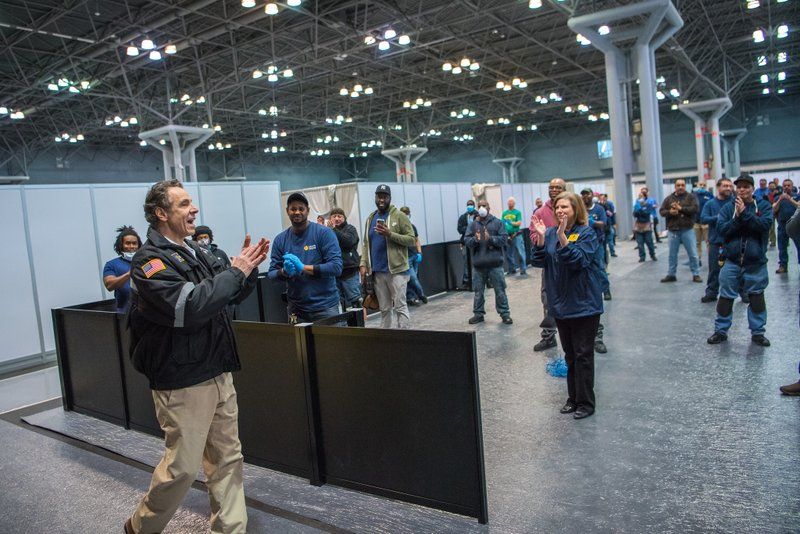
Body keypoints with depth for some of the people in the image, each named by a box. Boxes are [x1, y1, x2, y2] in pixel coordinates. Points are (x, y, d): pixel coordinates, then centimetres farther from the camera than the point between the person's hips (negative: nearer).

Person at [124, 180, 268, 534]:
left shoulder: (195, 252, 11)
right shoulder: (150, 262, -13)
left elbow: (232, 296, 16)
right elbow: (189, 307, -28)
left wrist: (249, 268, -2)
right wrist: (235, 271, -19)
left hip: (219, 374, 7)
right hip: (182, 382, -7)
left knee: (227, 459, 13)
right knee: (182, 466, 4)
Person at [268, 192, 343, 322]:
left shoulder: (324, 233, -7)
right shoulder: (280, 239, 5)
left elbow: (336, 267, -15)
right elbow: (271, 274, 6)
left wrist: (303, 268, -20)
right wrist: (285, 272, -16)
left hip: (325, 306, -3)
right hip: (295, 309, 3)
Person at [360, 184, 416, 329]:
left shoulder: (399, 216, -3)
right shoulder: (370, 218, 14)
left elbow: (411, 239, -8)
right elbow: (366, 244, 15)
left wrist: (390, 234, -19)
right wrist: (364, 264, 4)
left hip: (396, 269, -5)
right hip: (377, 271, 5)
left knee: (400, 307, -4)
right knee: (384, 309, 10)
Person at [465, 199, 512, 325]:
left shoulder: (497, 223, 4)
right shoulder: (473, 224, 8)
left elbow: (504, 239, -4)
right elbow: (466, 240, 2)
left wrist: (491, 238, -19)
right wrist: (475, 239, -18)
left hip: (495, 263, -2)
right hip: (478, 264, 2)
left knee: (500, 290, 3)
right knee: (478, 291, 10)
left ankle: (505, 314, 12)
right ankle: (478, 314, 21)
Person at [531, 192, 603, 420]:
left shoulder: (586, 232, -9)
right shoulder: (550, 233, 6)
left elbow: (579, 260, -23)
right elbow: (539, 262, -2)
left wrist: (562, 236, -30)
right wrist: (541, 238, -14)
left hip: (584, 304, -5)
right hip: (561, 304, 6)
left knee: (583, 355, 2)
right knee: (569, 355, 16)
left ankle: (586, 402, 13)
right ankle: (573, 397, 28)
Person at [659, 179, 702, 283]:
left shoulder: (691, 197, 2)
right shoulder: (669, 198, 9)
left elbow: (695, 208, -13)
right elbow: (661, 211, 4)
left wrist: (681, 208, -20)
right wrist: (669, 212, -15)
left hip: (687, 230, -2)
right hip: (673, 230, 2)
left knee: (693, 254, 1)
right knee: (672, 254, 10)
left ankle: (696, 275, 10)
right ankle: (671, 275, 19)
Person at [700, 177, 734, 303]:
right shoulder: (710, 204, 6)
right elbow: (703, 219, -6)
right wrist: (718, 217, -18)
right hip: (715, 241, 1)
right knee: (714, 269, 6)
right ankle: (711, 293, 14)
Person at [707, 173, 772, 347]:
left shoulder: (763, 206, 1)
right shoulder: (728, 207, 3)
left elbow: (764, 224, -16)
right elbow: (721, 229, -9)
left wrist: (744, 214, -19)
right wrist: (737, 218, -19)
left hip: (756, 262, 0)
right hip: (732, 260, 0)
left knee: (756, 297, 9)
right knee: (725, 297, 4)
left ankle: (758, 332, 22)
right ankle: (721, 330, 16)